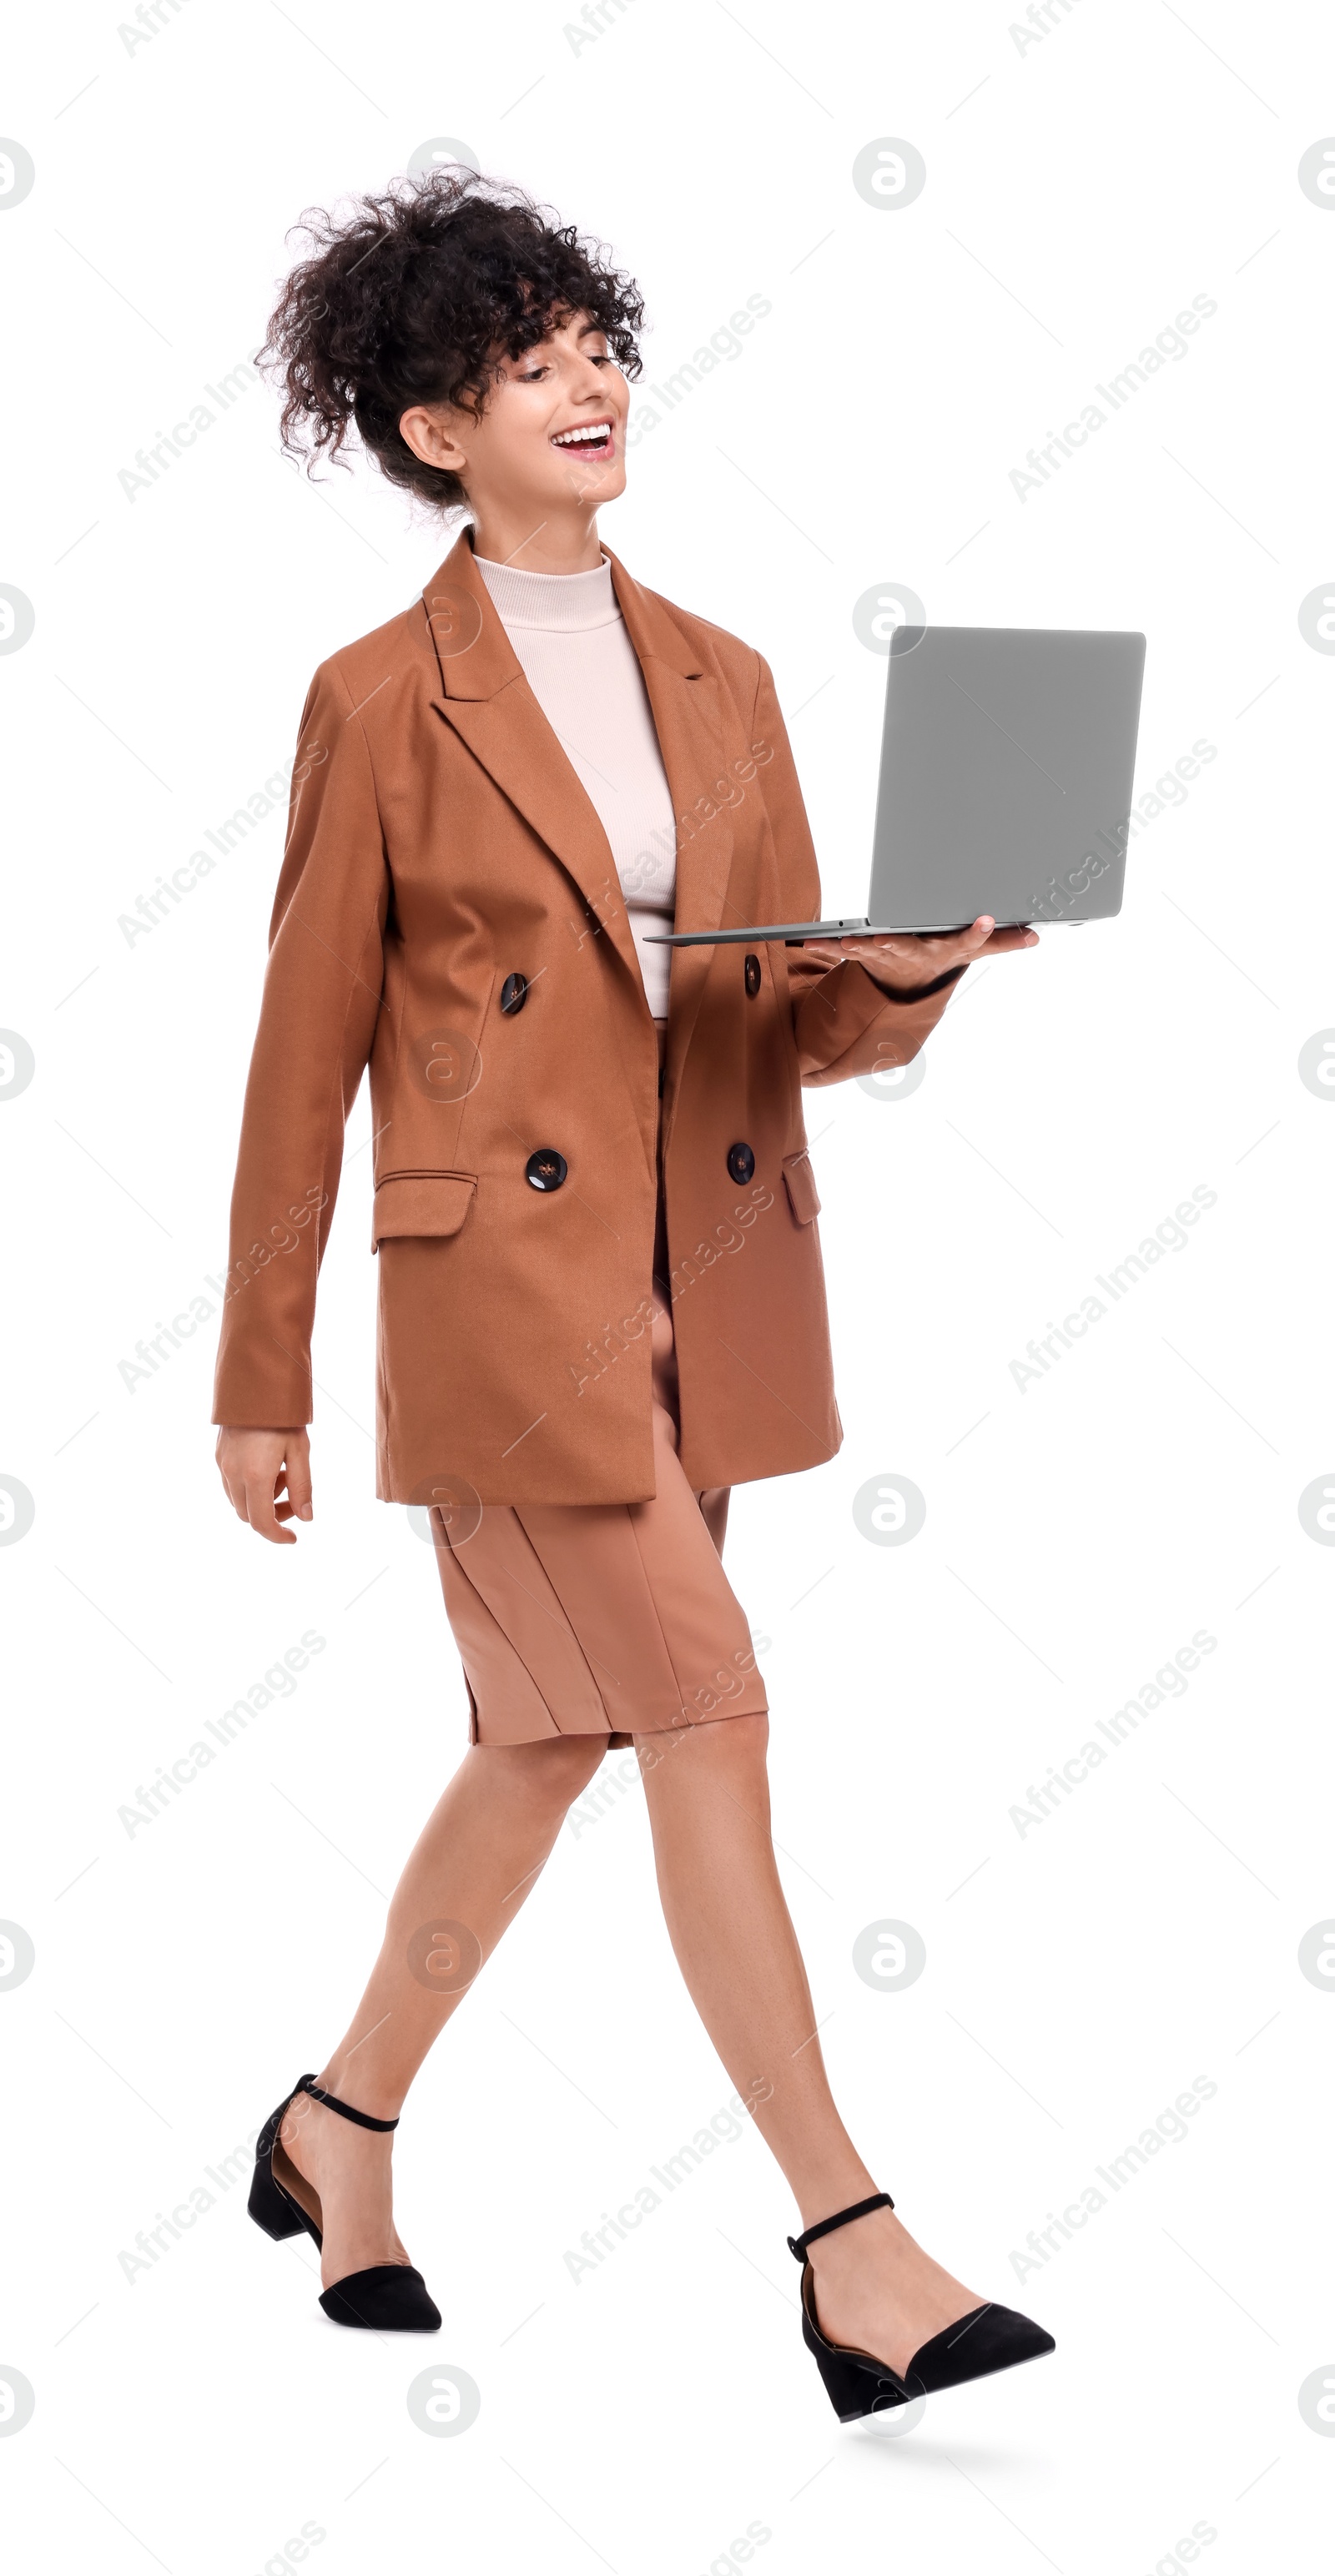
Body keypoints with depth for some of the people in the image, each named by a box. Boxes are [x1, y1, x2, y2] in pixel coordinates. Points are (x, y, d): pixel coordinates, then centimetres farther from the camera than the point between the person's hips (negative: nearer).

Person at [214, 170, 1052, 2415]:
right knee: (710, 1723, -10)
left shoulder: (721, 682, 12)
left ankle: (341, 2128, 35)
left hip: (711, 1289, 6)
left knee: (546, 1745, 14)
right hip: (508, 1289, -6)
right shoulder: (382, 703, -4)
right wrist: (261, 1382, 1)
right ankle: (855, 2260, -4)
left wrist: (914, 968, -12)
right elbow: (304, 1058, -1)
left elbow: (802, 1015, 11)